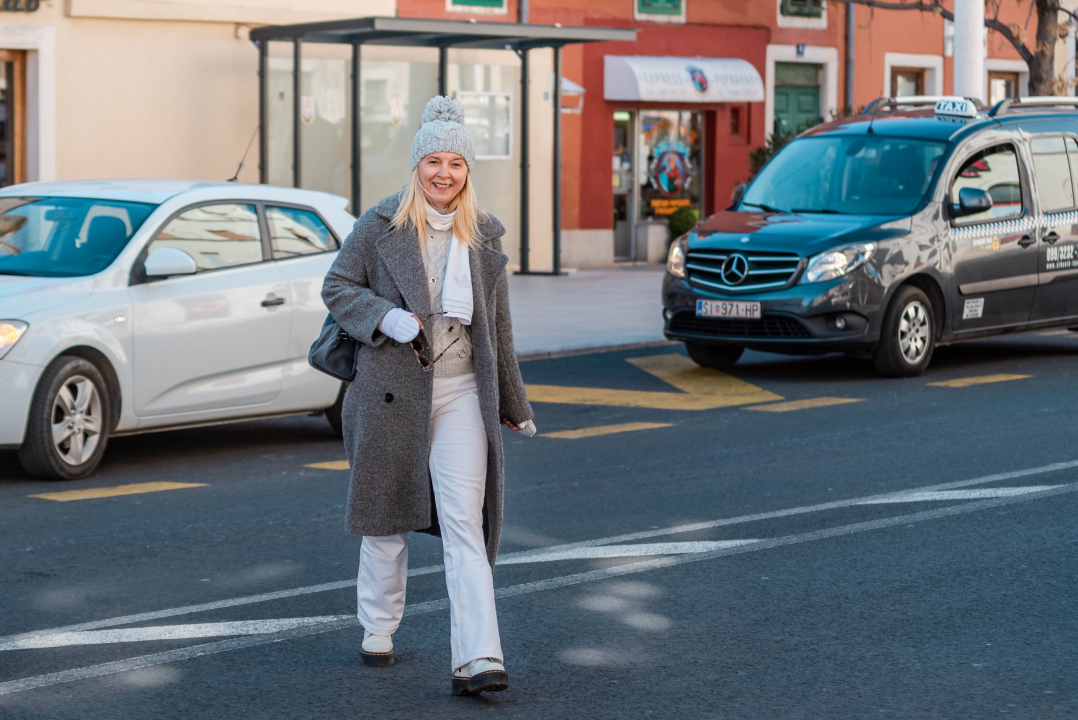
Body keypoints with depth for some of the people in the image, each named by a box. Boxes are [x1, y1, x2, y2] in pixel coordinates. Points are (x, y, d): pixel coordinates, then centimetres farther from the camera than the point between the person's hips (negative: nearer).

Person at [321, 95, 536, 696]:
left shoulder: (484, 237, 7)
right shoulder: (380, 226, -1)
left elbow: (498, 327, 14)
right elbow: (338, 288, 2)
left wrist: (513, 404, 19)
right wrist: (388, 318, -16)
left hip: (461, 392, 1)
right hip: (391, 391, -1)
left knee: (465, 523, -9)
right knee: (386, 517, 12)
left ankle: (479, 659, -15)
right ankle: (379, 630, 33)